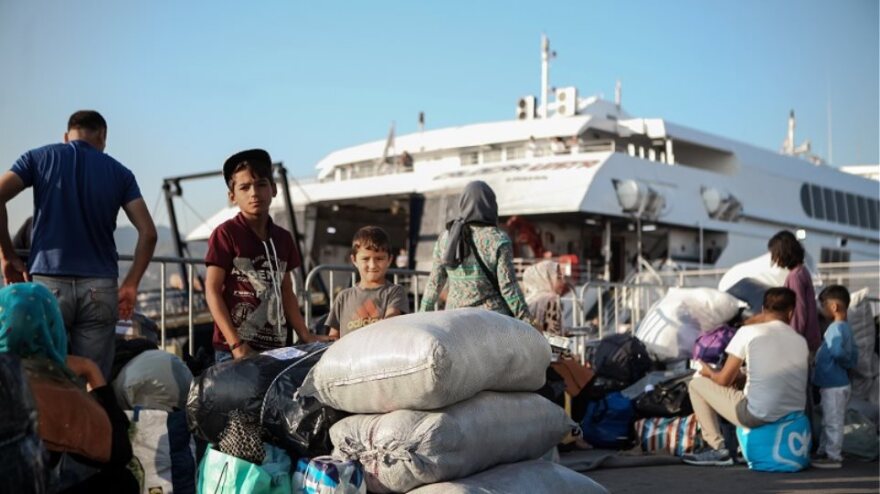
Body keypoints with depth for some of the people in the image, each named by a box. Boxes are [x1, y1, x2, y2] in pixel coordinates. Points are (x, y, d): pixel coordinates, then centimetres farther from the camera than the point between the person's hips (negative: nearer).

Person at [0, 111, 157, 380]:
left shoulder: (39, 157, 9)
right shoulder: (120, 172, 11)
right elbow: (148, 233, 2)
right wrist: (130, 284, 8)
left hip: (47, 282, -1)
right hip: (100, 287, 1)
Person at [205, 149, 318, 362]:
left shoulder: (283, 238, 14)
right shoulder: (226, 234, -3)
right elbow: (212, 291, -6)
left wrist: (306, 337, 13)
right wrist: (236, 344, -13)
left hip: (275, 347, 5)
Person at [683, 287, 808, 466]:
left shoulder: (748, 332, -4)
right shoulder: (801, 341, 9)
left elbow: (724, 380, 0)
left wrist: (708, 371, 22)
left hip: (758, 416, -6)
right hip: (794, 416, 6)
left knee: (696, 384, 11)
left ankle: (717, 449, 11)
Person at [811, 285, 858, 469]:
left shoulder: (836, 328, -19)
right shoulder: (846, 328, 12)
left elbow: (837, 352, -33)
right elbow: (854, 356, 16)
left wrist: (843, 362, -15)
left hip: (834, 386, -10)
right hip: (832, 383, 10)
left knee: (833, 422, -2)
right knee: (829, 422, 19)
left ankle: (833, 457, 5)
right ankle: (823, 452, 28)